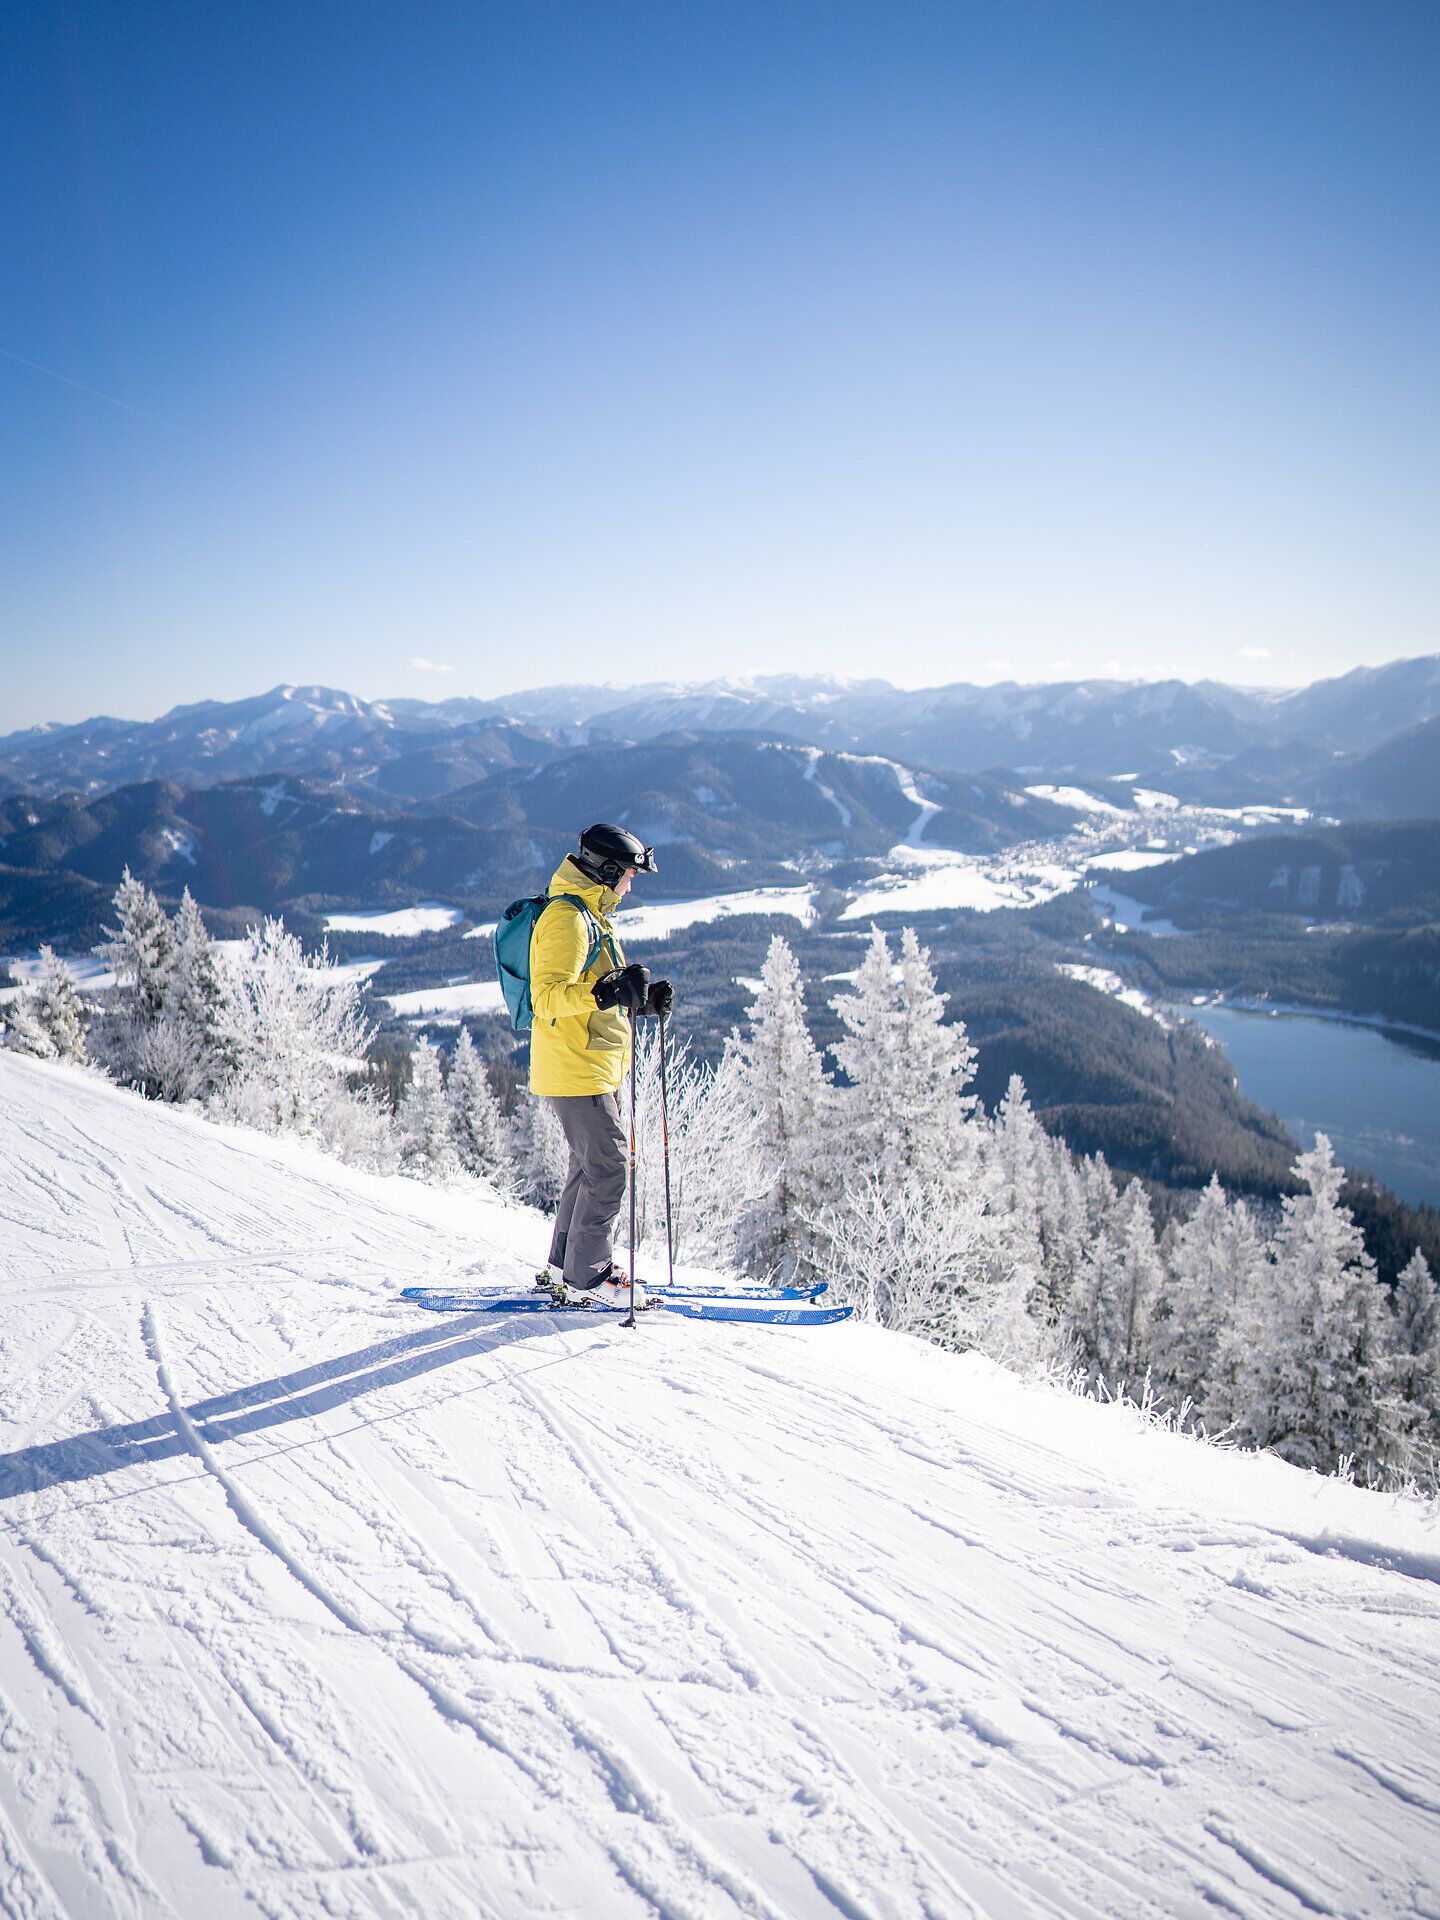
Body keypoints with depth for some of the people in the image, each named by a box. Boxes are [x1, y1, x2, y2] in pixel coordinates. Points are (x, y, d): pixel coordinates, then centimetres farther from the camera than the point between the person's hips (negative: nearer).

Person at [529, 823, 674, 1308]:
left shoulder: (589, 916, 19)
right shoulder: (566, 918, -15)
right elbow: (548, 996, -26)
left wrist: (643, 998, 12)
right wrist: (609, 991, -38)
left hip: (593, 1066, 11)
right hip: (576, 1070, -11)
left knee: (594, 1163, 16)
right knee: (609, 1166, -8)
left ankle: (568, 1262, 26)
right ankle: (588, 1277, 0)